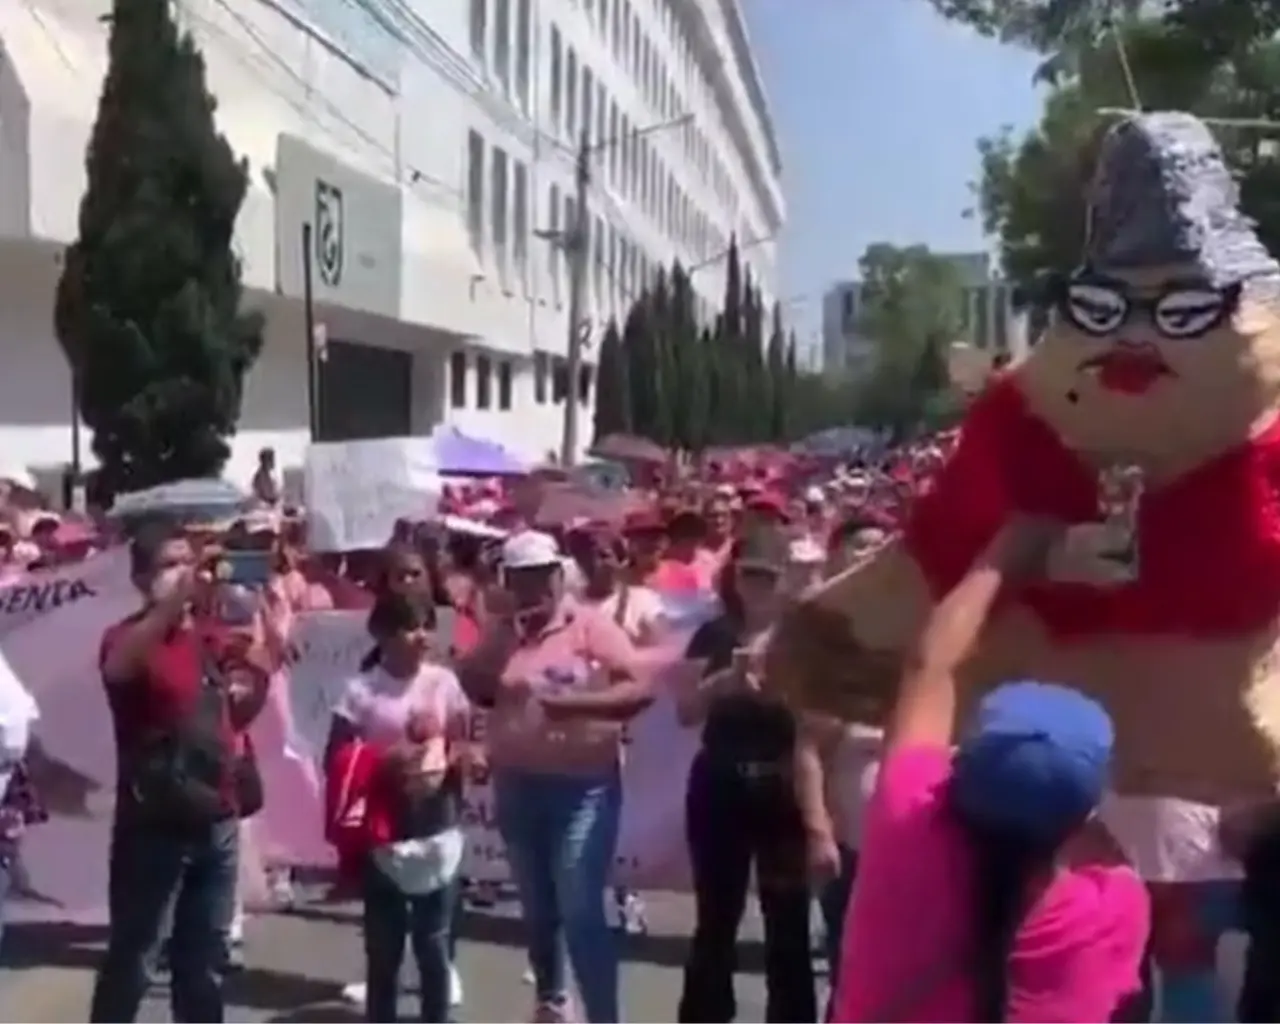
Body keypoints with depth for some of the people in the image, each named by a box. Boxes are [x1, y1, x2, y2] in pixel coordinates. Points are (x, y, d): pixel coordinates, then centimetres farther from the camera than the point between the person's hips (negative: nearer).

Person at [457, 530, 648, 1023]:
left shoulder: (591, 625, -7)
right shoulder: (499, 633, 6)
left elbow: (640, 690, -14)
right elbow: (474, 688, -8)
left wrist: (574, 702, -24)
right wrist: (500, 629, -14)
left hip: (584, 786, -5)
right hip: (517, 786, 5)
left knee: (582, 912, -11)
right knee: (538, 909, 19)